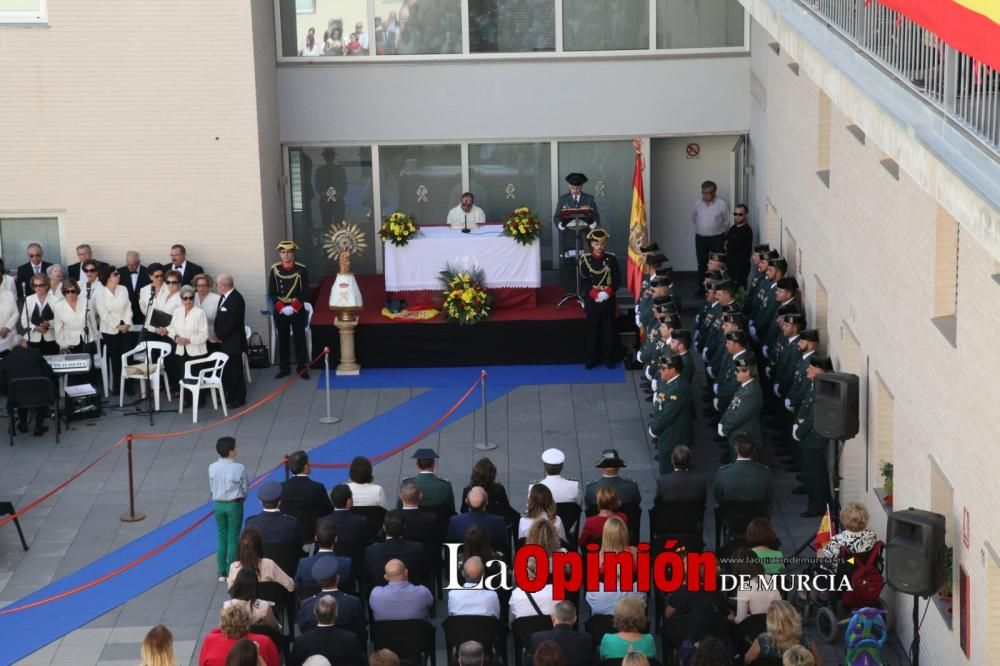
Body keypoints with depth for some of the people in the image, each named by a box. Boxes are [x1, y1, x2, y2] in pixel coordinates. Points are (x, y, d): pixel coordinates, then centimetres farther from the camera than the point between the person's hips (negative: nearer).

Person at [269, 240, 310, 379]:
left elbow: (305, 292, -6)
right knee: (283, 340, 7)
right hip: (280, 311, 2)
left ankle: (302, 368, 9)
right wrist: (282, 307, -13)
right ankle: (284, 368, 15)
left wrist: (293, 307, -16)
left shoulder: (302, 270, -4)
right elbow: (271, 293, 0)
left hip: (298, 310, -2)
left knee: (300, 340, 2)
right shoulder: (274, 270, 1)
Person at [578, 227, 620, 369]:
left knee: (608, 329, 6)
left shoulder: (611, 259, -1)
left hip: (608, 300, 1)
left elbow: (617, 280, -2)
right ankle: (591, 359, 14)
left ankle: (607, 357, 17)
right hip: (592, 300, -1)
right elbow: (583, 282, -6)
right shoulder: (585, 260, -4)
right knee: (592, 330, 5)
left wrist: (607, 292, -17)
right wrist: (595, 294, -19)